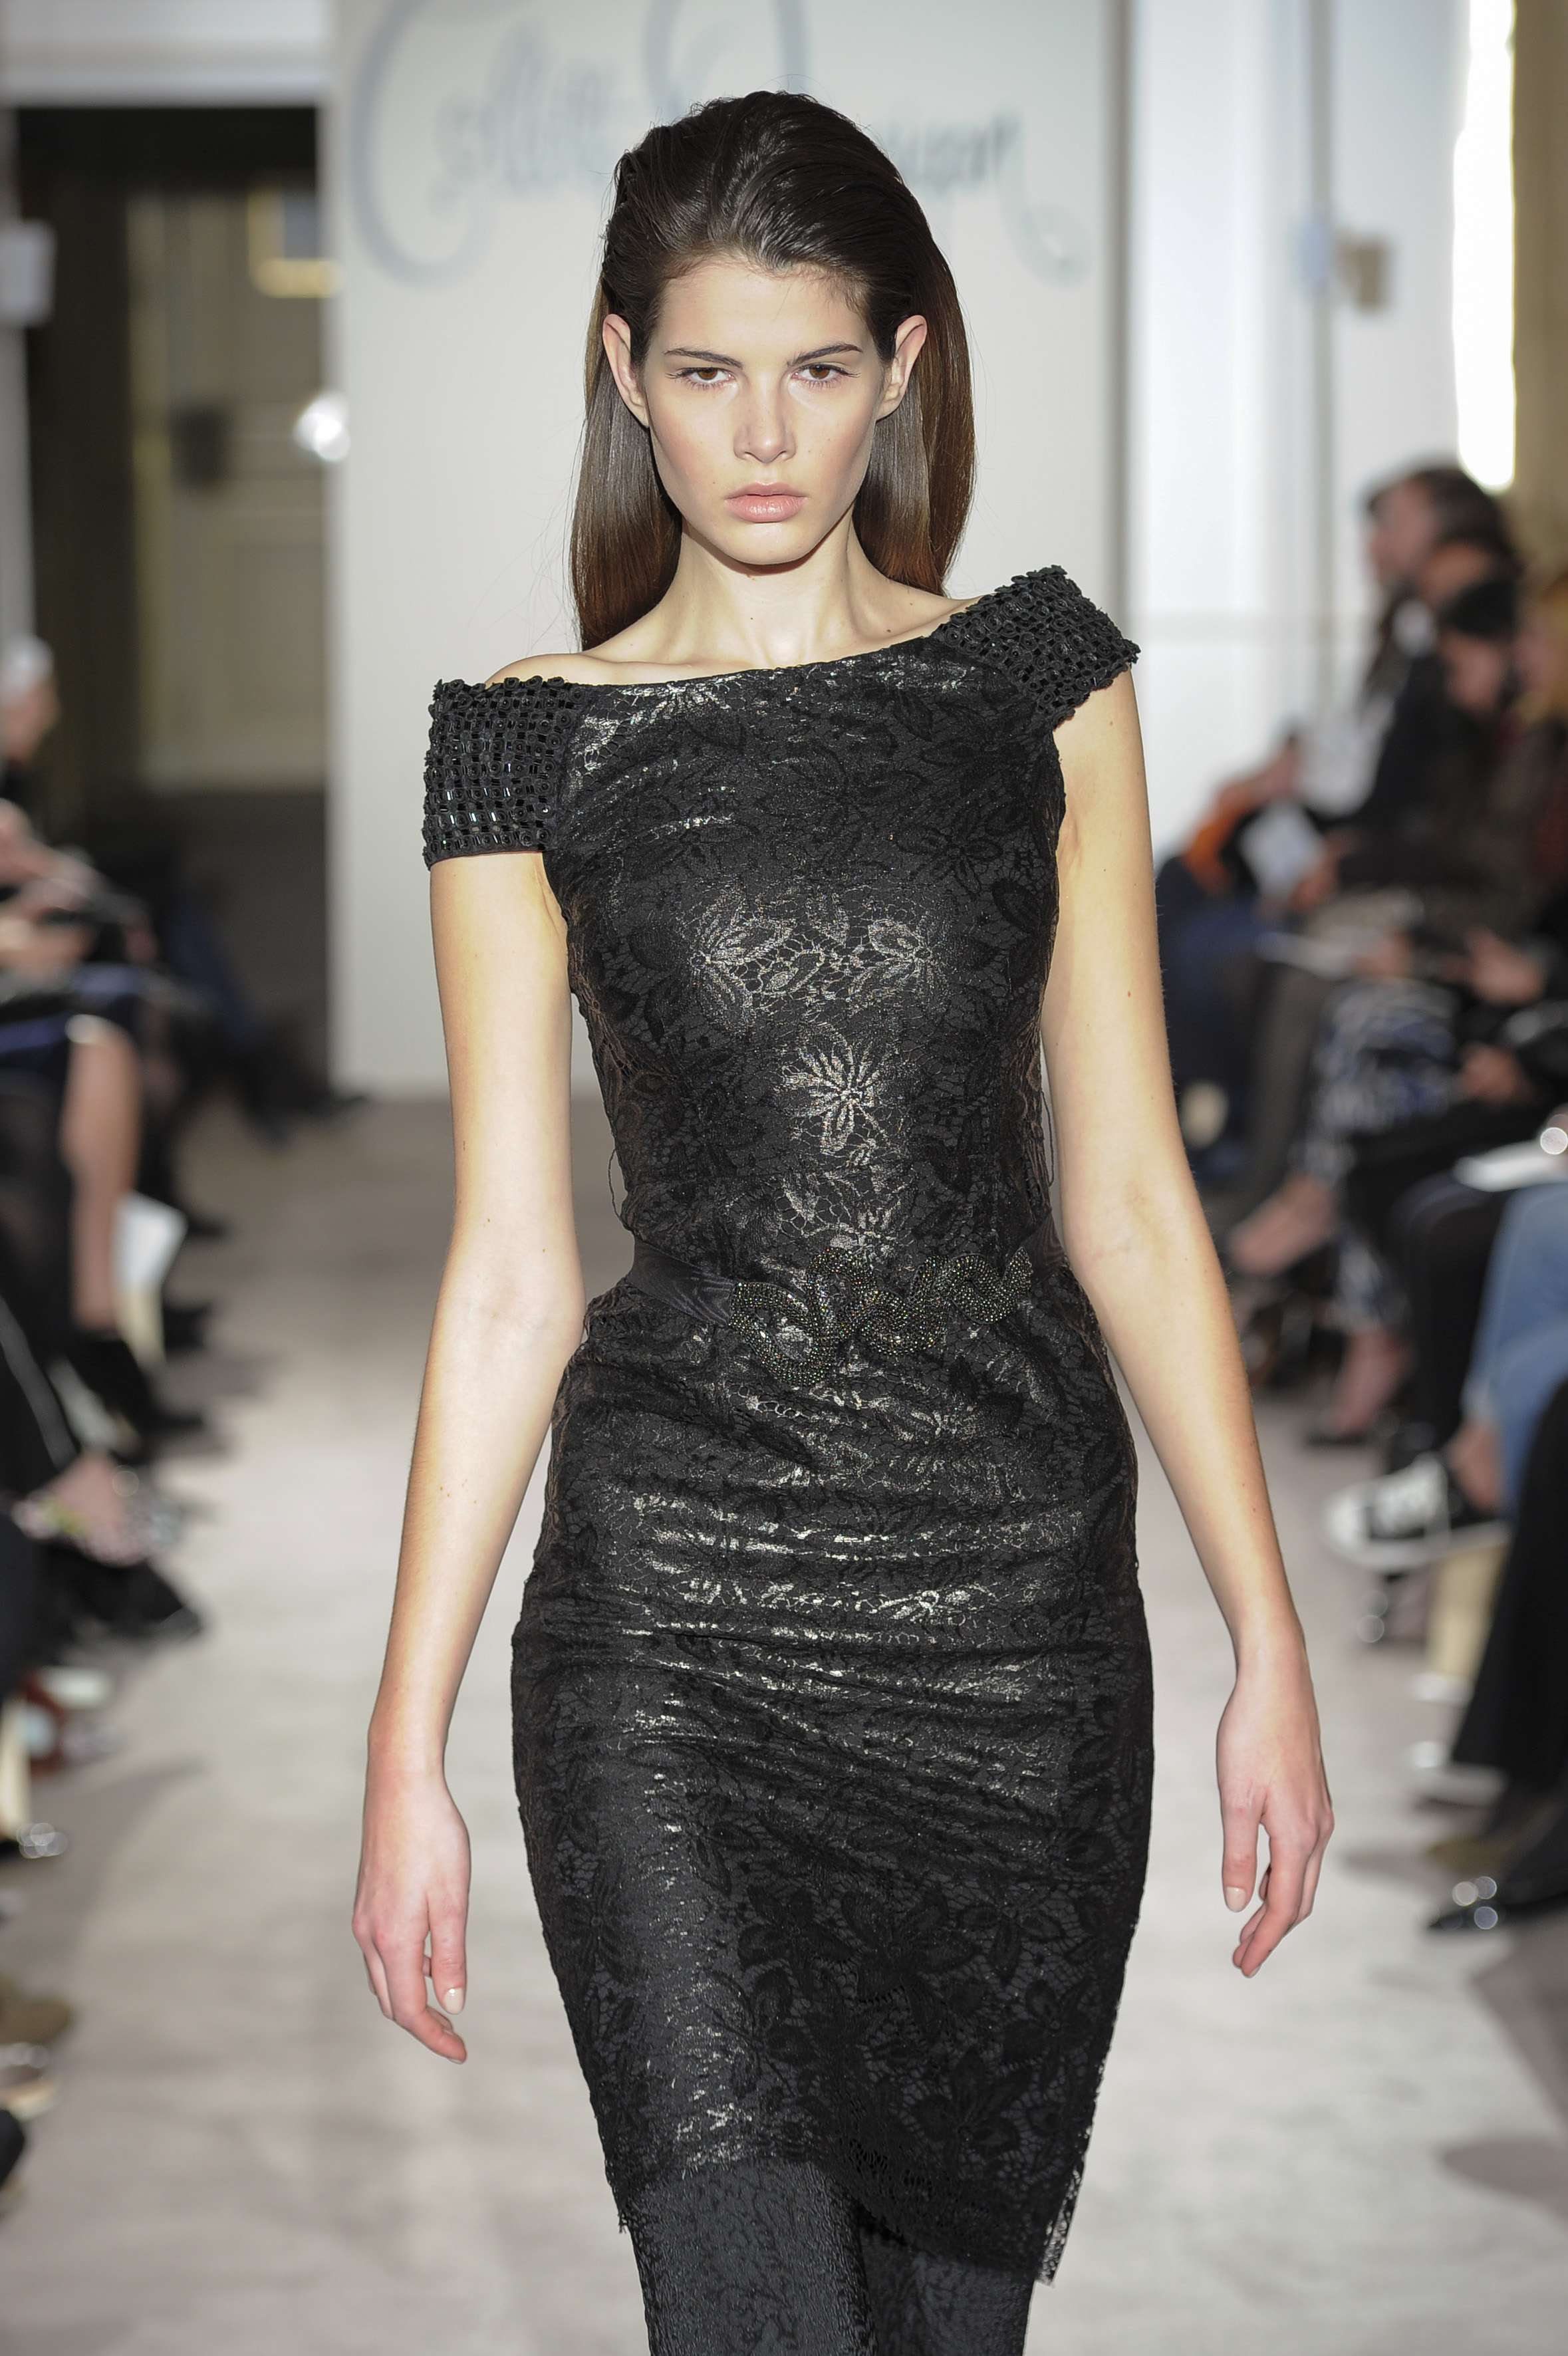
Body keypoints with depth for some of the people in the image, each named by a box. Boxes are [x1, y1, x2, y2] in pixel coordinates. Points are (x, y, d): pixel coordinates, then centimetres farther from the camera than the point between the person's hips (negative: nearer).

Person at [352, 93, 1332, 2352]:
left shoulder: (1039, 679, 6)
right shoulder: (533, 749, 2)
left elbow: (1130, 1192, 6)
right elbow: (509, 1276, 2)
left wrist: (1270, 1641, 2)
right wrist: (409, 1749, -1)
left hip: (1020, 1588, 2)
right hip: (674, 1601, -2)